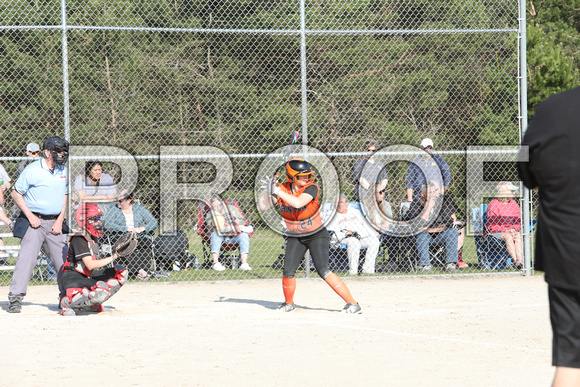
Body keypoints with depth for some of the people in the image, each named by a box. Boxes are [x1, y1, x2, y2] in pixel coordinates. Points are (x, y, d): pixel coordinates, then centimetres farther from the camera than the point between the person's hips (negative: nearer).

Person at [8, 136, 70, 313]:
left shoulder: (63, 170, 9)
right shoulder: (32, 170, -9)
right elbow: (16, 194, -4)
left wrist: (60, 220, 4)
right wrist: (30, 216, -12)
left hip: (54, 223, 5)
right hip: (34, 222, -5)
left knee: (63, 259, 5)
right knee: (26, 258, -15)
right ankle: (15, 299, -14)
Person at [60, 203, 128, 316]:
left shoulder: (92, 237, 14)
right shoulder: (79, 239, -16)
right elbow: (90, 265, -24)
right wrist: (113, 257, -24)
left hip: (87, 277, 10)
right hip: (73, 278, -10)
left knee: (121, 272, 4)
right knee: (102, 290, -34)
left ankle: (92, 304, 2)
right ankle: (67, 303, -17)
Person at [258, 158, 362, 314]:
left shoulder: (311, 188, -18)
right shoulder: (282, 189, -6)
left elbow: (298, 203, -36)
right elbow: (261, 206, -5)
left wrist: (277, 191, -32)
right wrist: (268, 191, -21)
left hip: (317, 235, -4)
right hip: (295, 238, 4)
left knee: (323, 271, -18)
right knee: (288, 272, -9)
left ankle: (352, 303, -16)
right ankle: (288, 304, 18)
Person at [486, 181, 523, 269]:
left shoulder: (514, 204, 12)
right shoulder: (493, 205, -5)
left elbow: (518, 222, 11)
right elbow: (492, 225, -10)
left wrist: (513, 229, -12)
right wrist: (506, 230, -18)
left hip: (511, 230, 4)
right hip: (497, 232, -4)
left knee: (518, 236, -30)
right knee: (508, 237, -36)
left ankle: (520, 260, -47)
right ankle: (515, 261, -45)